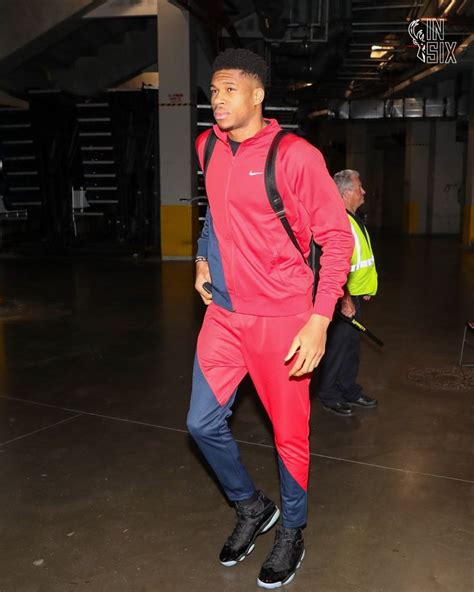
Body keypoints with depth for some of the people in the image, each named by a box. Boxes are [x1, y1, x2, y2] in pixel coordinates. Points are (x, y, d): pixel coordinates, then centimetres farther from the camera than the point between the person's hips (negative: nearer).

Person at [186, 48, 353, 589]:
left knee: (289, 433, 7)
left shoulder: (295, 155, -13)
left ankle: (291, 531, 34)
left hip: (282, 317, -5)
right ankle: (251, 508, 34)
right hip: (223, 311, 6)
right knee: (203, 423, 7)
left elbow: (338, 238, -12)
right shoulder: (206, 147, 5)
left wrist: (319, 321, -19)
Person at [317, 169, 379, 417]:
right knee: (337, 344, 0)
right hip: (341, 296, -10)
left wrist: (365, 289, 21)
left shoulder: (354, 218, 13)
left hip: (354, 293, 10)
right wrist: (345, 298, -25)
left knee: (351, 342, 17)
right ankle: (328, 396, 15)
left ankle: (349, 391, 30)